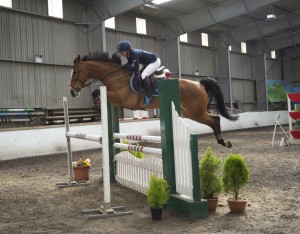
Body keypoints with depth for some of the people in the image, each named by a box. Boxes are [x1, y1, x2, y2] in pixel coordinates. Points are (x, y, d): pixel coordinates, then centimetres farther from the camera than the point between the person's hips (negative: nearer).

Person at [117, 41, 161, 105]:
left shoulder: (134, 54, -33)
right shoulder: (128, 54, -6)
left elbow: (136, 69, -36)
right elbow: (130, 64, 3)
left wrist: (125, 66, -27)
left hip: (155, 62, -10)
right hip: (147, 63, 10)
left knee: (143, 75, -23)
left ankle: (149, 96, -16)